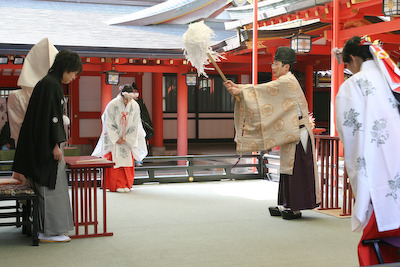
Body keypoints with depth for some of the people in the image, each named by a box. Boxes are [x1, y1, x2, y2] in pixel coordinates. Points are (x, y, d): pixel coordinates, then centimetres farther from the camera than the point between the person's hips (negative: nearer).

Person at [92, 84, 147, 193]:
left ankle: (126, 185, 10)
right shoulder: (112, 105, -17)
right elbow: (109, 124, -11)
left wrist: (125, 138, -6)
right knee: (115, 160, -6)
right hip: (113, 137, -3)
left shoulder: (135, 106, -9)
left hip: (128, 138, 3)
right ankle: (117, 185, 0)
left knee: (128, 160, 1)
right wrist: (116, 138, -12)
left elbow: (134, 125, -2)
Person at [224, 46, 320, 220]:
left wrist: (241, 91, -12)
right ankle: (288, 205, 19)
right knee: (288, 167, 12)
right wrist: (237, 87, 2)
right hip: (290, 134, 10)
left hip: (297, 133, -10)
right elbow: (263, 89, 11)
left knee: (295, 168, -4)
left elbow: (264, 90, -17)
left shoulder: (287, 81, -13)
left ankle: (295, 208, 2)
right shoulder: (284, 82, 16)